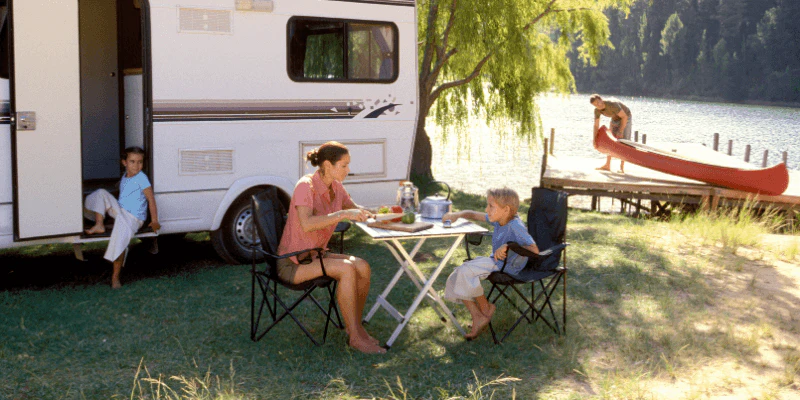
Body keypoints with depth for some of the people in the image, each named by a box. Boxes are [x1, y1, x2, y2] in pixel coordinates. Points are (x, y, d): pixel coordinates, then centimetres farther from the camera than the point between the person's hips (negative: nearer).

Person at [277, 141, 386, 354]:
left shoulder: (335, 187, 3)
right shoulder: (306, 186, -20)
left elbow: (354, 208, 22)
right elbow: (306, 225, -36)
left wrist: (371, 212, 1)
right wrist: (343, 214, -37)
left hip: (316, 255, 8)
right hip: (292, 263, -8)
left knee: (362, 267, -15)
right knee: (347, 269, -28)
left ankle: (355, 328, -5)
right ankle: (355, 337, -20)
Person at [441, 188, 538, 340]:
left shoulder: (516, 226, -22)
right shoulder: (499, 220, 4)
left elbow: (534, 250, -30)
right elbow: (474, 215, 18)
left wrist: (508, 246, -35)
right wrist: (457, 215, -1)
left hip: (508, 265, -9)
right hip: (495, 261, 9)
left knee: (466, 271, -23)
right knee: (459, 274, -5)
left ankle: (486, 307, -1)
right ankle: (477, 318, -4)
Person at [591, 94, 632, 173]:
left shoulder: (612, 104, -39)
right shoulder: (597, 110, -18)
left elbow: (624, 117, -32)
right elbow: (596, 126, -14)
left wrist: (621, 131, -34)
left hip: (625, 118, -6)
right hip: (615, 118, 7)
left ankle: (622, 167, -12)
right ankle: (607, 165, 9)